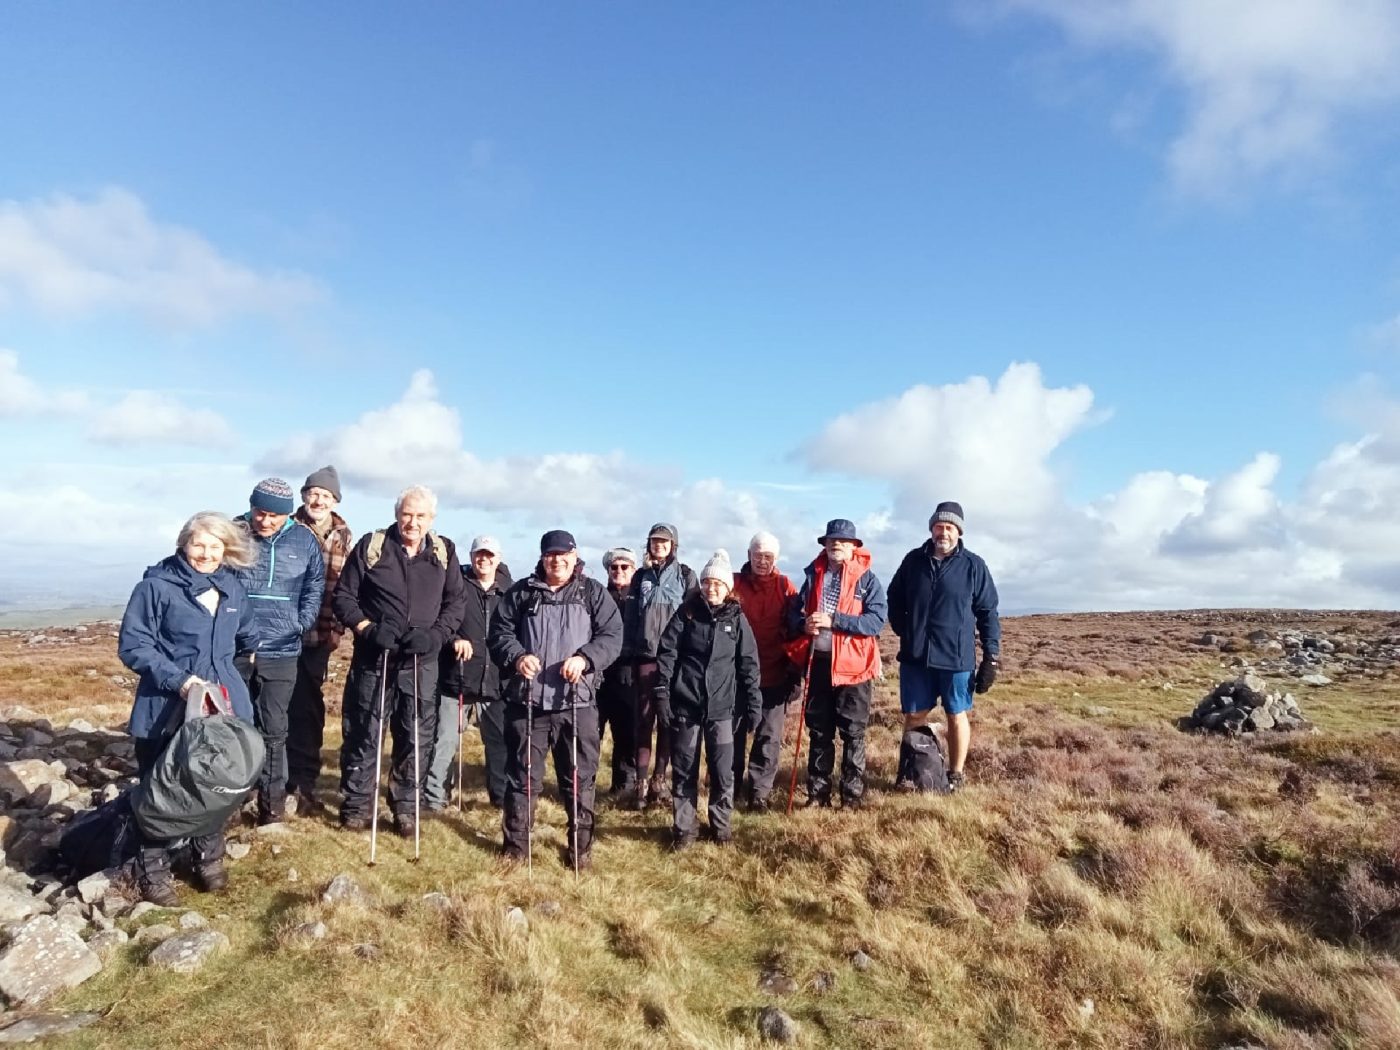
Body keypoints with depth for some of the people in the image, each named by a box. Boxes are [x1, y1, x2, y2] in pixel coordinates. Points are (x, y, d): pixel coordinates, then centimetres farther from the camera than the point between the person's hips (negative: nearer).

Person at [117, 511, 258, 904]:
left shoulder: (232, 586, 6)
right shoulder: (157, 585, -11)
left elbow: (245, 636, 23)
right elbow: (131, 644, -14)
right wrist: (177, 679, -21)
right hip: (166, 707, -5)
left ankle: (208, 860, 30)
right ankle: (153, 871, 21)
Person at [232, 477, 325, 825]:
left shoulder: (304, 540, 1)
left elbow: (315, 587, 9)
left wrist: (300, 625, -1)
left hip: (280, 652, 0)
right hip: (234, 648, 0)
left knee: (273, 730, 5)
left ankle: (272, 802, 14)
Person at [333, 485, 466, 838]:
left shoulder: (444, 552, 4)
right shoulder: (371, 546, -1)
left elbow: (457, 601, 6)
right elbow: (344, 595, 1)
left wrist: (436, 634, -10)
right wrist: (366, 628, -13)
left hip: (422, 663, 2)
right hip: (373, 658, -1)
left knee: (417, 737, 6)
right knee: (363, 734, 6)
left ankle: (406, 807, 21)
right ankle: (356, 805, 22)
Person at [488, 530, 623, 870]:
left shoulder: (593, 593, 6)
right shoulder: (522, 592, 9)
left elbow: (612, 635, -1)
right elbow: (499, 631, 7)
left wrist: (585, 658, -17)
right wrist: (517, 656, -12)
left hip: (577, 702, 0)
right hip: (528, 700, 1)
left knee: (579, 777, 7)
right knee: (523, 774, 9)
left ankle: (581, 846, 20)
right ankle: (516, 842, 23)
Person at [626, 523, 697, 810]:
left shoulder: (685, 575, 5)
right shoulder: (641, 576, 13)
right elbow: (631, 617, 13)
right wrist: (630, 655, 6)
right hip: (645, 656, 2)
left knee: (668, 719, 2)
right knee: (644, 719, 0)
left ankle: (659, 779, 12)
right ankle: (641, 782, 4)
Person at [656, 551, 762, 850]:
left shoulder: (736, 618, 4)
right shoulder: (686, 612, 2)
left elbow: (748, 662, 6)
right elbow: (667, 651, -2)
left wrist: (753, 701, 2)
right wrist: (662, 691, -10)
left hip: (721, 706, 0)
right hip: (685, 703, 0)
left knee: (723, 771, 3)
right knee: (684, 769, 7)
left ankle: (721, 825, 22)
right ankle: (683, 828, 20)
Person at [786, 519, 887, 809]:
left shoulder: (867, 579, -3)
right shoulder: (813, 575, 9)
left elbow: (876, 620, -14)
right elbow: (794, 613, 11)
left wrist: (834, 620, -23)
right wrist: (803, 623, -13)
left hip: (852, 664, -4)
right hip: (818, 662, 4)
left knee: (853, 733, 4)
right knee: (818, 731, 12)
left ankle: (853, 796, 15)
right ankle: (817, 793, 22)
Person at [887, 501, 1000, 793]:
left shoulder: (973, 565, -3)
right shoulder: (913, 560, 4)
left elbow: (988, 612, 0)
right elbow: (894, 599, 17)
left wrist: (991, 656, -3)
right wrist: (904, 631, 7)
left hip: (956, 657, -2)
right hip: (915, 656, 2)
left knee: (956, 715, 11)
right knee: (914, 715, 9)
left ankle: (955, 775, 25)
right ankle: (909, 772, 22)